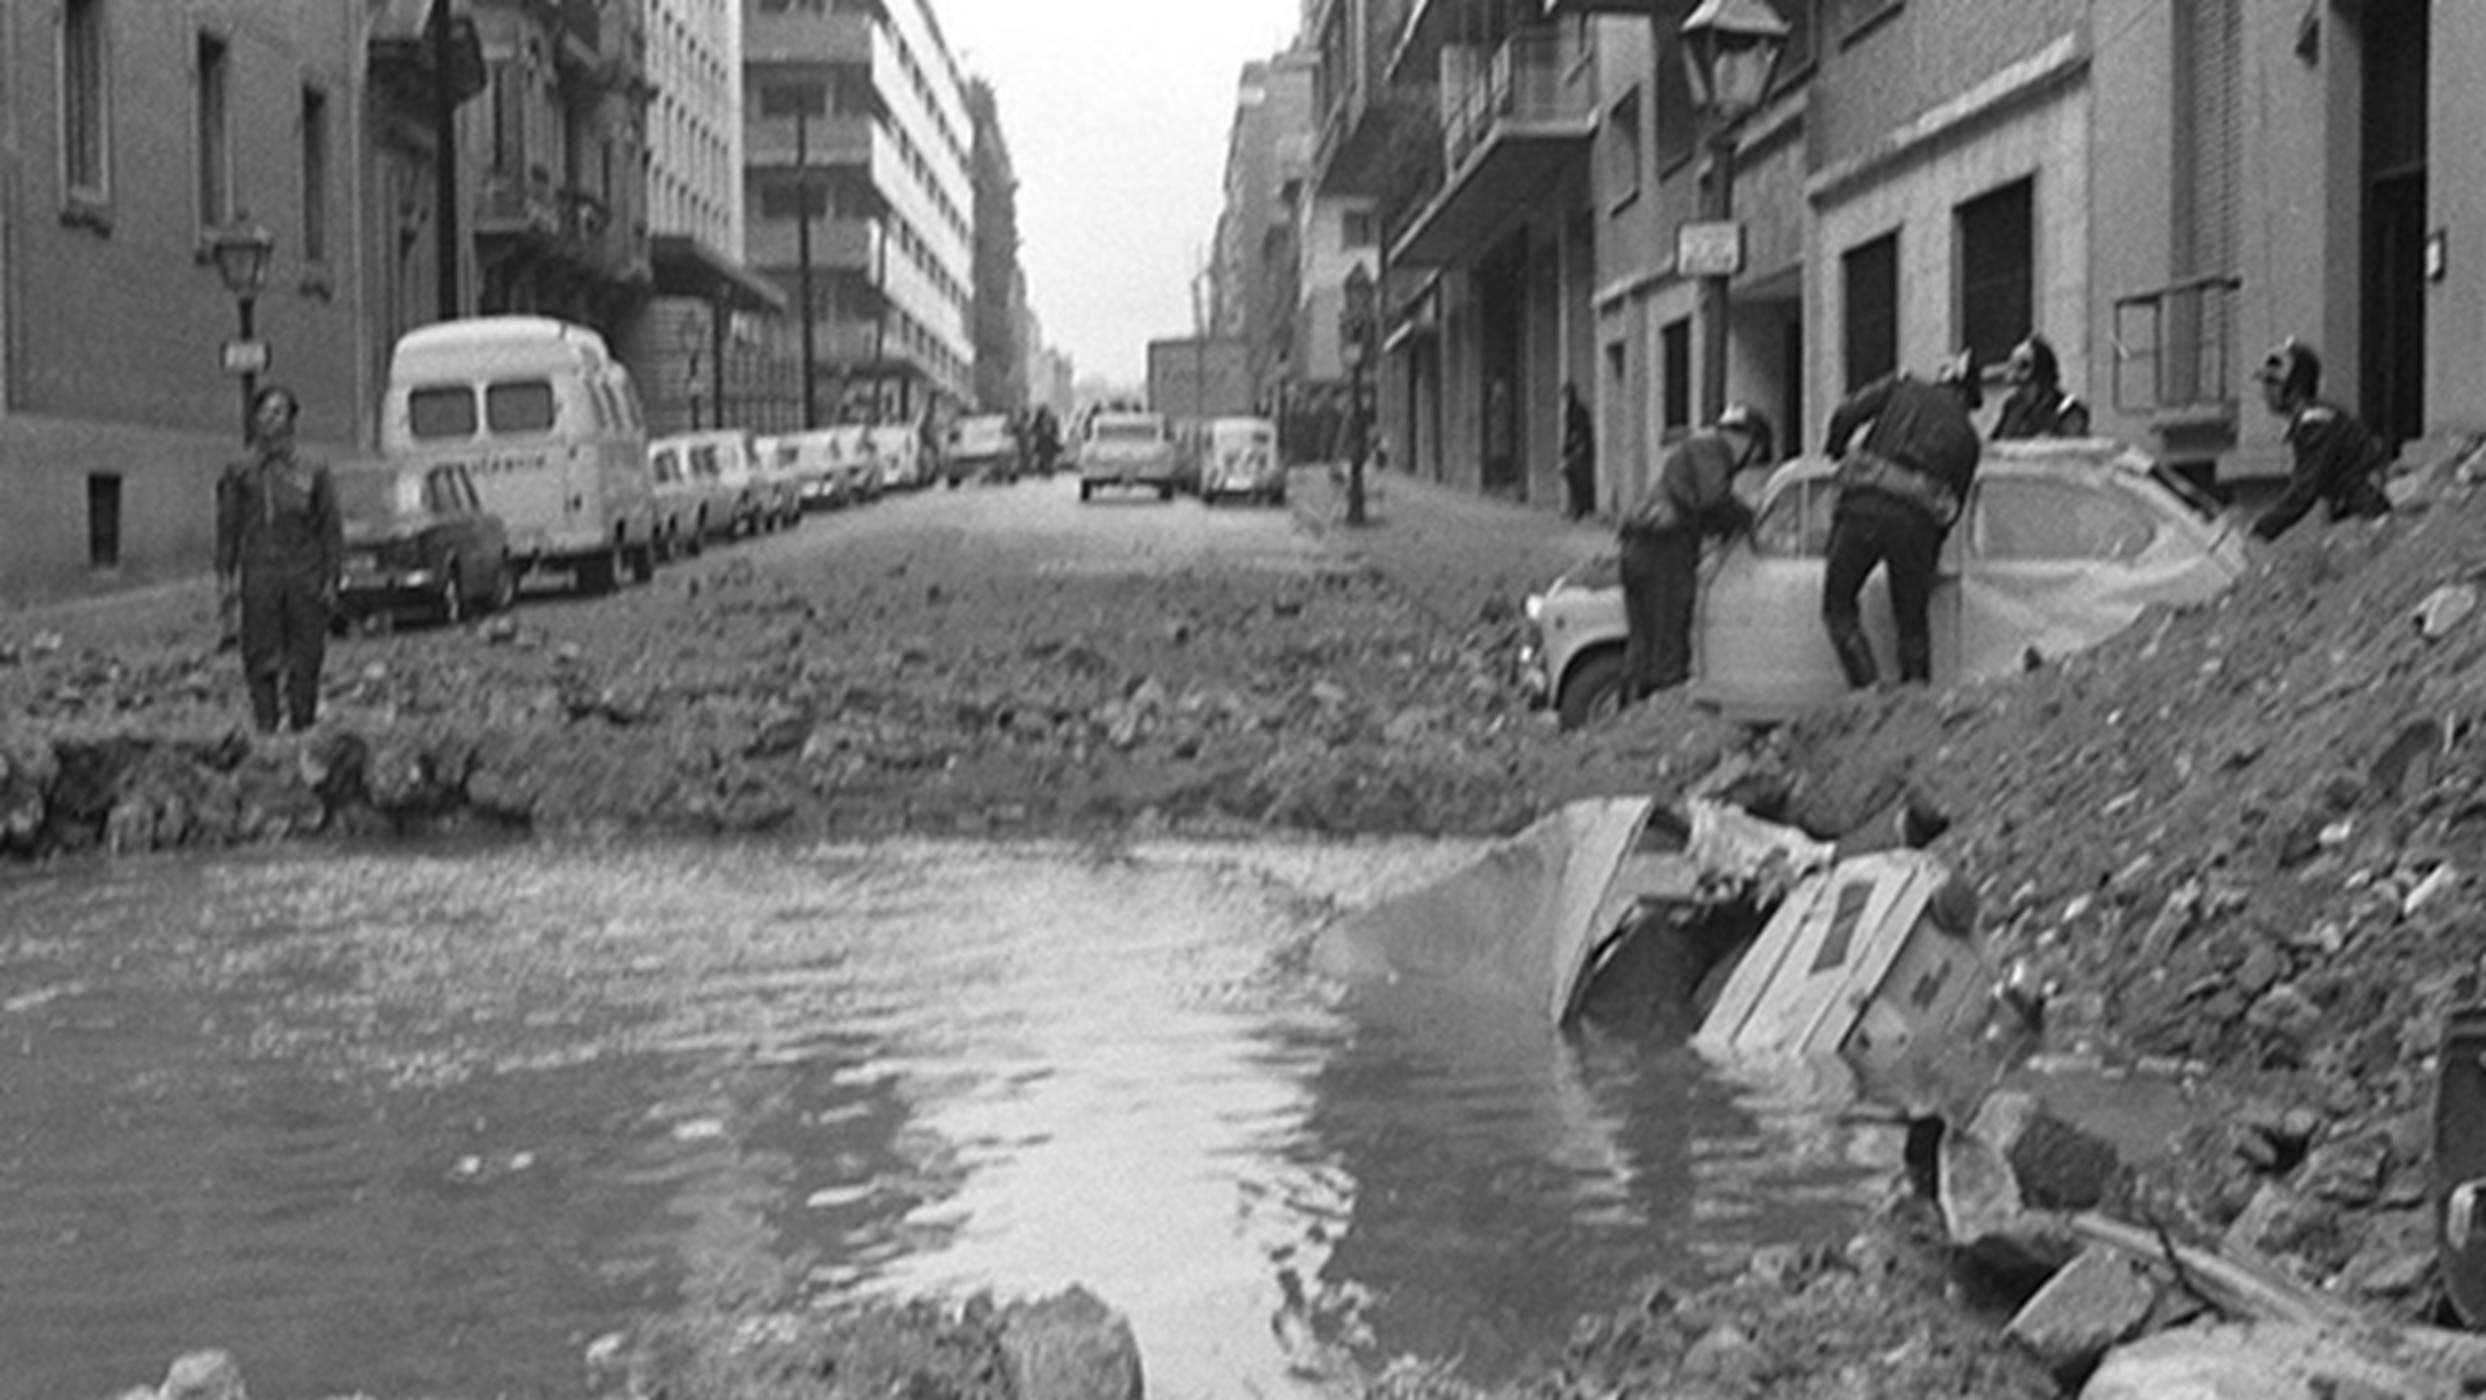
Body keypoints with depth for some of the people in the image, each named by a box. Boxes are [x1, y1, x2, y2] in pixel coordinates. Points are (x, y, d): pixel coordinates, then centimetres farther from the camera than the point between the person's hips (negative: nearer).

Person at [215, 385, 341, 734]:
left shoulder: (312, 470, 9)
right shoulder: (239, 472, 11)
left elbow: (331, 528, 8)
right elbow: (227, 525, 10)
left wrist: (331, 577, 0)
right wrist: (225, 573, -1)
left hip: (305, 576, 0)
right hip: (258, 573, 0)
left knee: (306, 656, 0)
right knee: (260, 656, -5)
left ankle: (303, 720, 8)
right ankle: (265, 723, -2)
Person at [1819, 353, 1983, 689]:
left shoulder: (1902, 387, 17)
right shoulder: (1968, 437, 21)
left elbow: (1845, 415, 5)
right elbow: (1954, 503, 19)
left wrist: (1837, 454, 26)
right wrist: (1929, 564, 26)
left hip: (1865, 508, -2)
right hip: (1917, 520, 2)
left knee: (1838, 607, 10)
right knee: (1913, 622, 17)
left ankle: (1868, 687, -5)